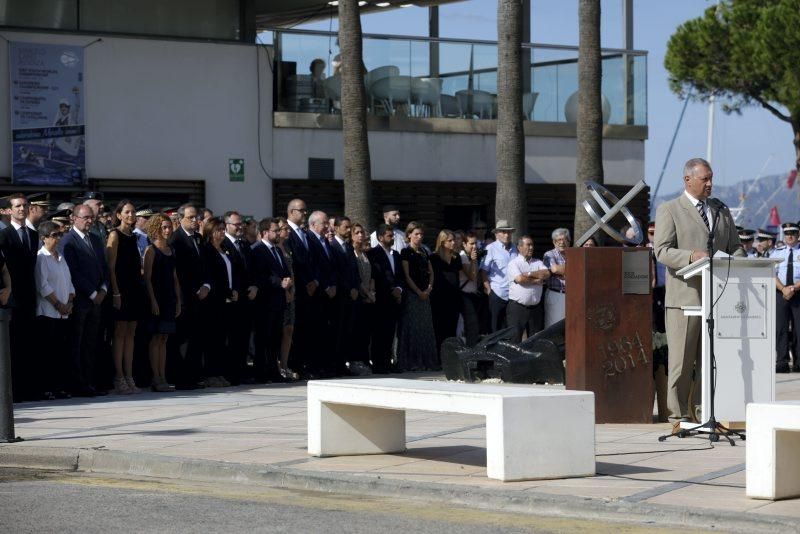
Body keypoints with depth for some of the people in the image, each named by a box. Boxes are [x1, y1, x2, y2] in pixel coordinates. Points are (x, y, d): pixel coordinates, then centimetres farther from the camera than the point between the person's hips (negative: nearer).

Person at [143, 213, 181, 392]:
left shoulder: (171, 250, 15)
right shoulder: (151, 250, -5)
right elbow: (147, 278, -10)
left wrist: (178, 301, 12)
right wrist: (153, 301, -17)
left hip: (169, 299, 7)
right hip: (157, 298, -7)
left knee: (163, 339, 6)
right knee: (156, 338, -6)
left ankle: (162, 378, 6)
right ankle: (156, 378, -5)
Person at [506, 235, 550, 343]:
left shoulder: (538, 263, 13)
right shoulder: (514, 263, -1)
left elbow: (547, 274, -6)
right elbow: (520, 279, -17)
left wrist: (528, 274, -12)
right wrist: (537, 280, -6)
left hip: (535, 308, 5)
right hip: (517, 307, -5)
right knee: (515, 339, -4)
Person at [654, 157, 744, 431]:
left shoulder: (722, 211, 19)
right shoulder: (669, 210, 3)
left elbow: (736, 247, 20)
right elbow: (662, 251, -7)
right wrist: (691, 256, -25)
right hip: (685, 296, -5)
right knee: (681, 362, -3)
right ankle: (679, 417, 2)